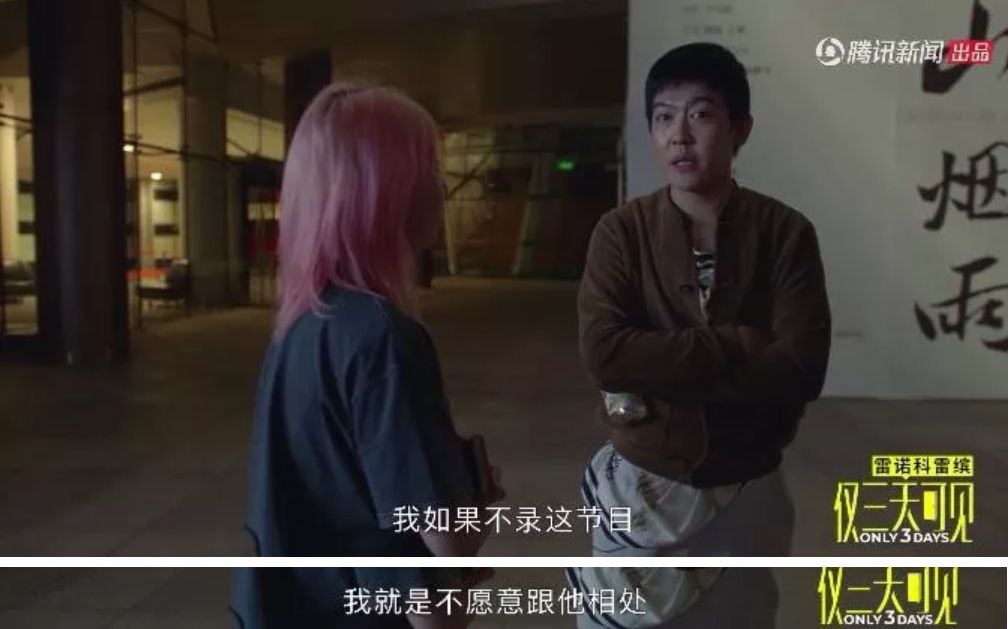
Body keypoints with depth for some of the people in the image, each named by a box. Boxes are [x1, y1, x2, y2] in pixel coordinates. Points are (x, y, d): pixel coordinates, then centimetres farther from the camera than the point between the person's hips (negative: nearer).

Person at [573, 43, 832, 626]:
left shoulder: (786, 232, -8)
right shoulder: (622, 230, -8)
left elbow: (800, 371, -17)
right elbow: (604, 355, -20)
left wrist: (656, 376, -20)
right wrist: (737, 345, -21)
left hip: (750, 493, 1)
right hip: (642, 487, 0)